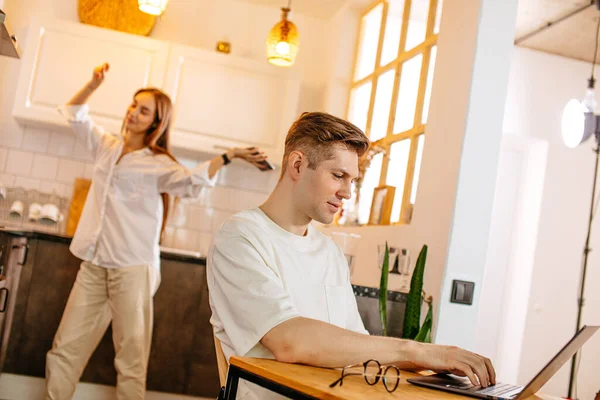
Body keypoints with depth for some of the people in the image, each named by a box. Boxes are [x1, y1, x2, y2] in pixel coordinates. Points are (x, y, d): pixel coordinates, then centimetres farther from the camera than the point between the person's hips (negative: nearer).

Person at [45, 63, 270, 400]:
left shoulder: (158, 164, -3)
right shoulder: (108, 146, 14)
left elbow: (191, 182, -21)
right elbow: (74, 113, 24)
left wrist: (229, 156, -33)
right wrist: (94, 84, 8)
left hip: (132, 267, -5)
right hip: (94, 263, 5)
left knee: (131, 356, -2)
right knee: (66, 348, 6)